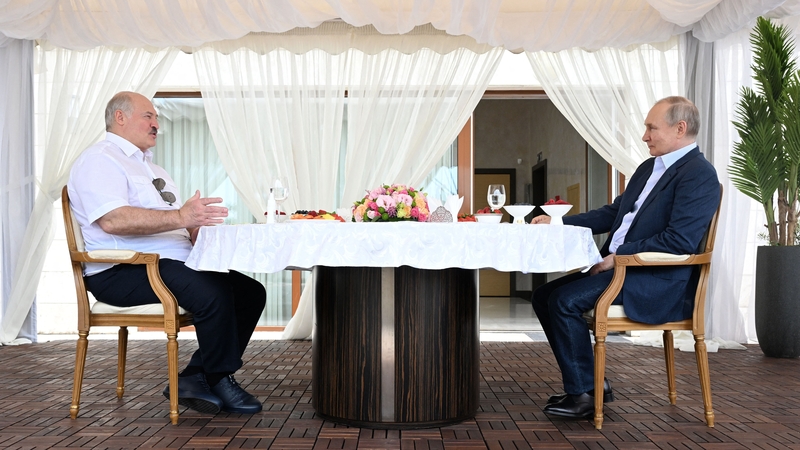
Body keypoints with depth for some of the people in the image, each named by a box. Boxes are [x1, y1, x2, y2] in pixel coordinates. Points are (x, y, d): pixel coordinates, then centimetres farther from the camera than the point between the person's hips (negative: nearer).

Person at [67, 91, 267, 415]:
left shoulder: (149, 166, 27)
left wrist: (200, 228, -1)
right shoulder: (99, 160, -4)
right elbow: (113, 219, -22)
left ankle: (196, 378, -5)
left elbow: (178, 222, 22)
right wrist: (181, 217, -27)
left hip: (172, 264, 10)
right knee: (213, 293, -31)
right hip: (123, 272, -9)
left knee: (251, 291, -6)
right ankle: (220, 381, -10)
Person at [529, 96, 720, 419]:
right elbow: (613, 213, 21)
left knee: (565, 301, -23)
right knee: (544, 296, 0)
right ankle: (588, 382, 8)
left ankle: (584, 394, -6)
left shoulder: (699, 174, -11)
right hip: (620, 267, 9)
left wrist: (619, 257, -20)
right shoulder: (649, 168, 18)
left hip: (659, 282, -9)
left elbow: (680, 240, -21)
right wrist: (558, 223, 11)